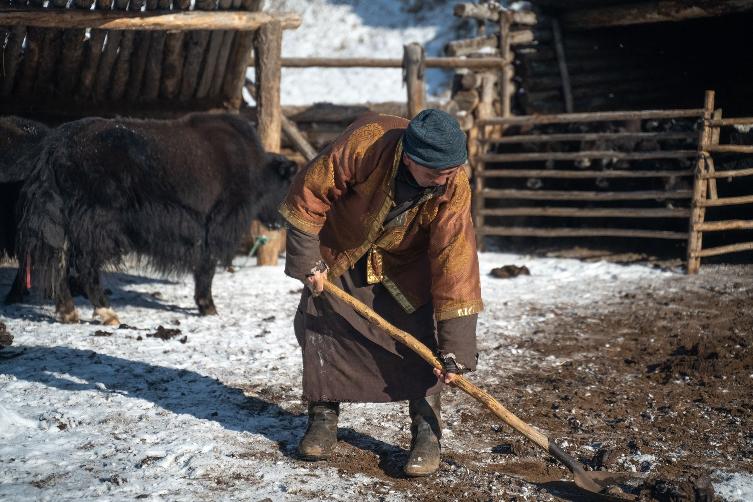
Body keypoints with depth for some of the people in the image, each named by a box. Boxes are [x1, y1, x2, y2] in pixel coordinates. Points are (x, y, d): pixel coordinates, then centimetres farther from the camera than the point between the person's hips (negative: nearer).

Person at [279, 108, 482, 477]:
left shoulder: (454, 189, -33)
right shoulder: (364, 143, -39)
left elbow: (454, 263, -29)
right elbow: (310, 193, -24)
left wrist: (454, 348, -28)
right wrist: (308, 262, -17)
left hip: (405, 263, 0)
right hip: (339, 249, 0)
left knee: (420, 335, -12)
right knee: (320, 323, 0)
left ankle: (426, 432, 1)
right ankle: (323, 419, 18)